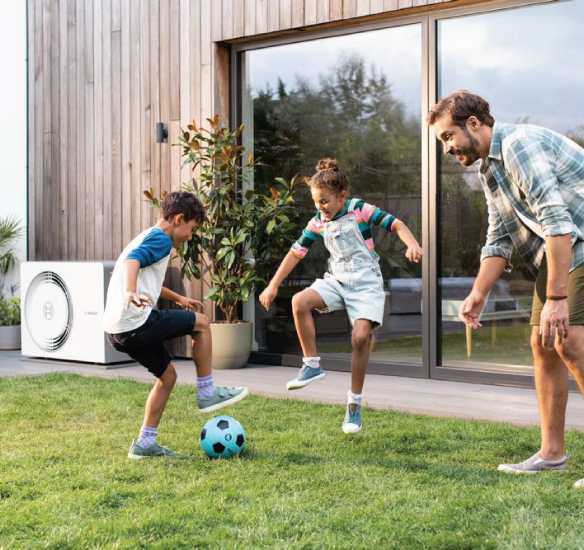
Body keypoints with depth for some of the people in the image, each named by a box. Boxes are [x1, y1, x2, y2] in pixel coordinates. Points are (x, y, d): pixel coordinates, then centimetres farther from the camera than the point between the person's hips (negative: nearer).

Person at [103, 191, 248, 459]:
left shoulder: (146, 237, 26)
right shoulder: (160, 239, -6)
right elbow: (132, 260, -27)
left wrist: (178, 298, 46)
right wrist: (130, 292, -44)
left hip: (117, 329, 10)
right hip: (135, 323, -10)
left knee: (167, 374, 18)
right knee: (200, 323, 1)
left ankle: (145, 442, 18)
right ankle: (207, 393, 8)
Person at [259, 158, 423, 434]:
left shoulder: (360, 210, -7)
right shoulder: (318, 222, 4)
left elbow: (395, 224, -10)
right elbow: (296, 252, 8)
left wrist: (413, 245, -30)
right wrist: (273, 285, 5)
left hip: (366, 283, -4)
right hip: (336, 282, 4)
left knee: (361, 336, -21)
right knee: (300, 301, -25)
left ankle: (354, 404, -5)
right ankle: (312, 364, -12)